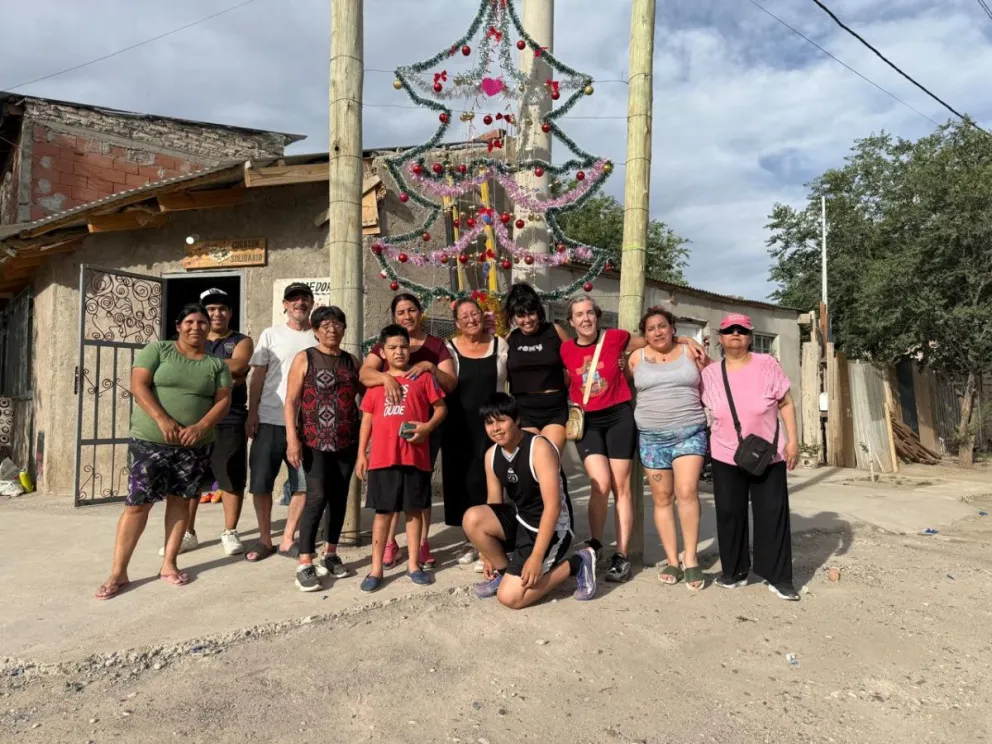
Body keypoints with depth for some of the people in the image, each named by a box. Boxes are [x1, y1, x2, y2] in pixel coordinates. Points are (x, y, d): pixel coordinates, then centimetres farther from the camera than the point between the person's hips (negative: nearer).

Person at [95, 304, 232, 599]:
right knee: (137, 504, -2)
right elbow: (138, 385, -9)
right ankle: (118, 572, 8)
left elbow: (223, 400, 1)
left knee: (179, 500, 9)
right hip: (150, 441, -2)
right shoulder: (157, 350, 1)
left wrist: (201, 427, -16)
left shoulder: (217, 364, 8)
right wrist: (162, 419, -21)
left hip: (195, 445, 3)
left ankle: (169, 565, 21)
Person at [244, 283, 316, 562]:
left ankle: (287, 539, 18)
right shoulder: (270, 335, 6)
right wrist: (252, 413, -5)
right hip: (269, 420, 0)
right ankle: (265, 539, 20)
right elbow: (257, 376, 3)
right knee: (261, 482, 5)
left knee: (304, 484, 3)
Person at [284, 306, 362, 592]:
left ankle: (331, 553, 24)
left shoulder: (352, 362, 11)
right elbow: (291, 401, -5)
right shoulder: (305, 358, 1)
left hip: (347, 441, 4)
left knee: (339, 498, 9)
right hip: (315, 440, -4)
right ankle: (305, 564, -4)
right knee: (317, 497, -11)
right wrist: (292, 438, -14)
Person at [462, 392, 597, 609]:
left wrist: (536, 557, -26)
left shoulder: (539, 448, -24)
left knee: (509, 597, -14)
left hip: (550, 528, -6)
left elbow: (553, 506, -26)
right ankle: (504, 572, 5)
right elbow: (494, 503, 6)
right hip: (520, 520, 7)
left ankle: (575, 564, 3)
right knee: (472, 518, -20)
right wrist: (489, 555, 5)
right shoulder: (491, 455, -1)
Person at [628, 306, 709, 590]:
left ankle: (690, 558, -1)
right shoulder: (637, 358, 6)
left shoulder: (690, 353, 6)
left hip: (690, 433, -1)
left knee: (687, 492, -13)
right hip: (652, 437, 1)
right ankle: (672, 561, 12)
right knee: (662, 498, 3)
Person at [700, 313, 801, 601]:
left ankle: (778, 577, 14)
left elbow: (786, 404, -1)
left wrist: (792, 440, -5)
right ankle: (734, 571, 21)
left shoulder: (767, 364, -6)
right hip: (726, 457, 1)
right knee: (729, 514, 7)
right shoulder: (710, 374, -2)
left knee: (772, 514, 3)